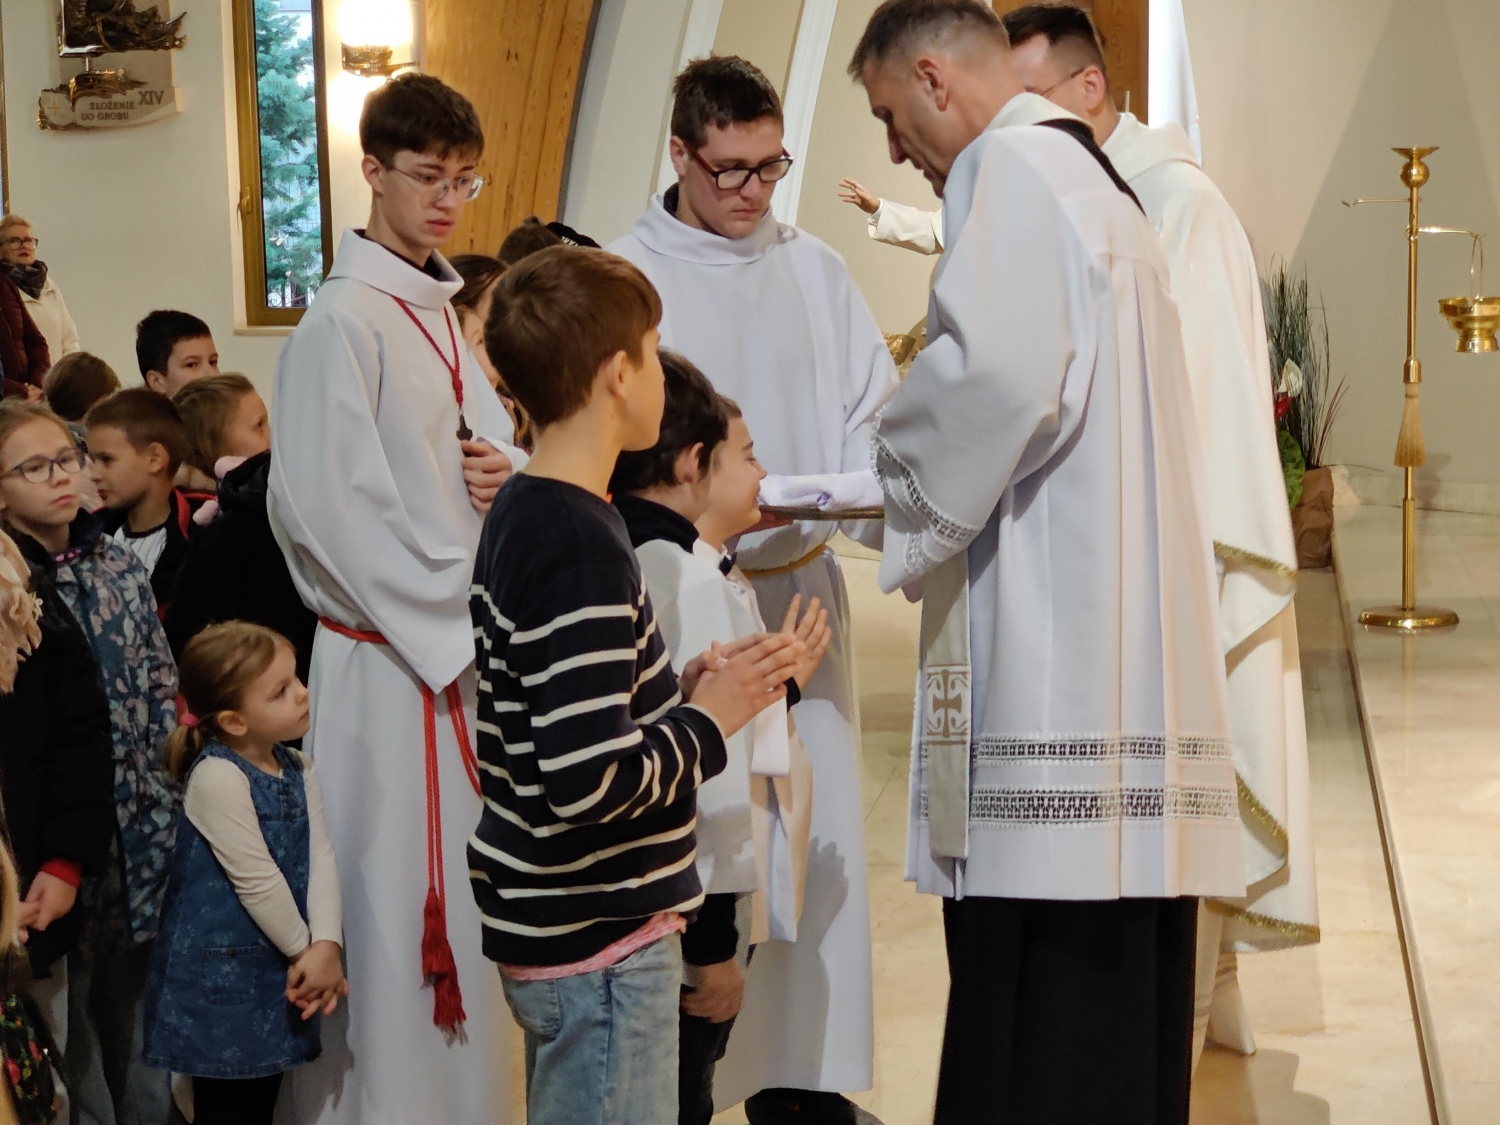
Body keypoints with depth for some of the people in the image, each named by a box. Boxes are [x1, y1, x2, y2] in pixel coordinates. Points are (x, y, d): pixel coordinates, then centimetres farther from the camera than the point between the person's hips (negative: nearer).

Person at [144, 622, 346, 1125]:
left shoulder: (299, 771, 5)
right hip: (220, 972, -7)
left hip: (278, 967, 7)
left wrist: (327, 946, -16)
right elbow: (256, 880, -19)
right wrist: (306, 951, -9)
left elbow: (320, 857, -3)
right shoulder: (218, 778, -20)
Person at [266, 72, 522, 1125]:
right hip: (389, 660, -8)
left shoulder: (444, 313, 13)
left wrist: (509, 468, -4)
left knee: (467, 891, 14)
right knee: (396, 900, -3)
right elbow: (333, 510, -17)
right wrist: (456, 630, -14)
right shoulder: (346, 319, -12)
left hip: (465, 649, 8)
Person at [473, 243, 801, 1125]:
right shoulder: (583, 552, -23)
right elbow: (591, 782, -29)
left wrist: (679, 694, 5)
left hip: (554, 916, 10)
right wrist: (710, 720, -14)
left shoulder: (521, 518, 7)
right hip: (600, 947, -10)